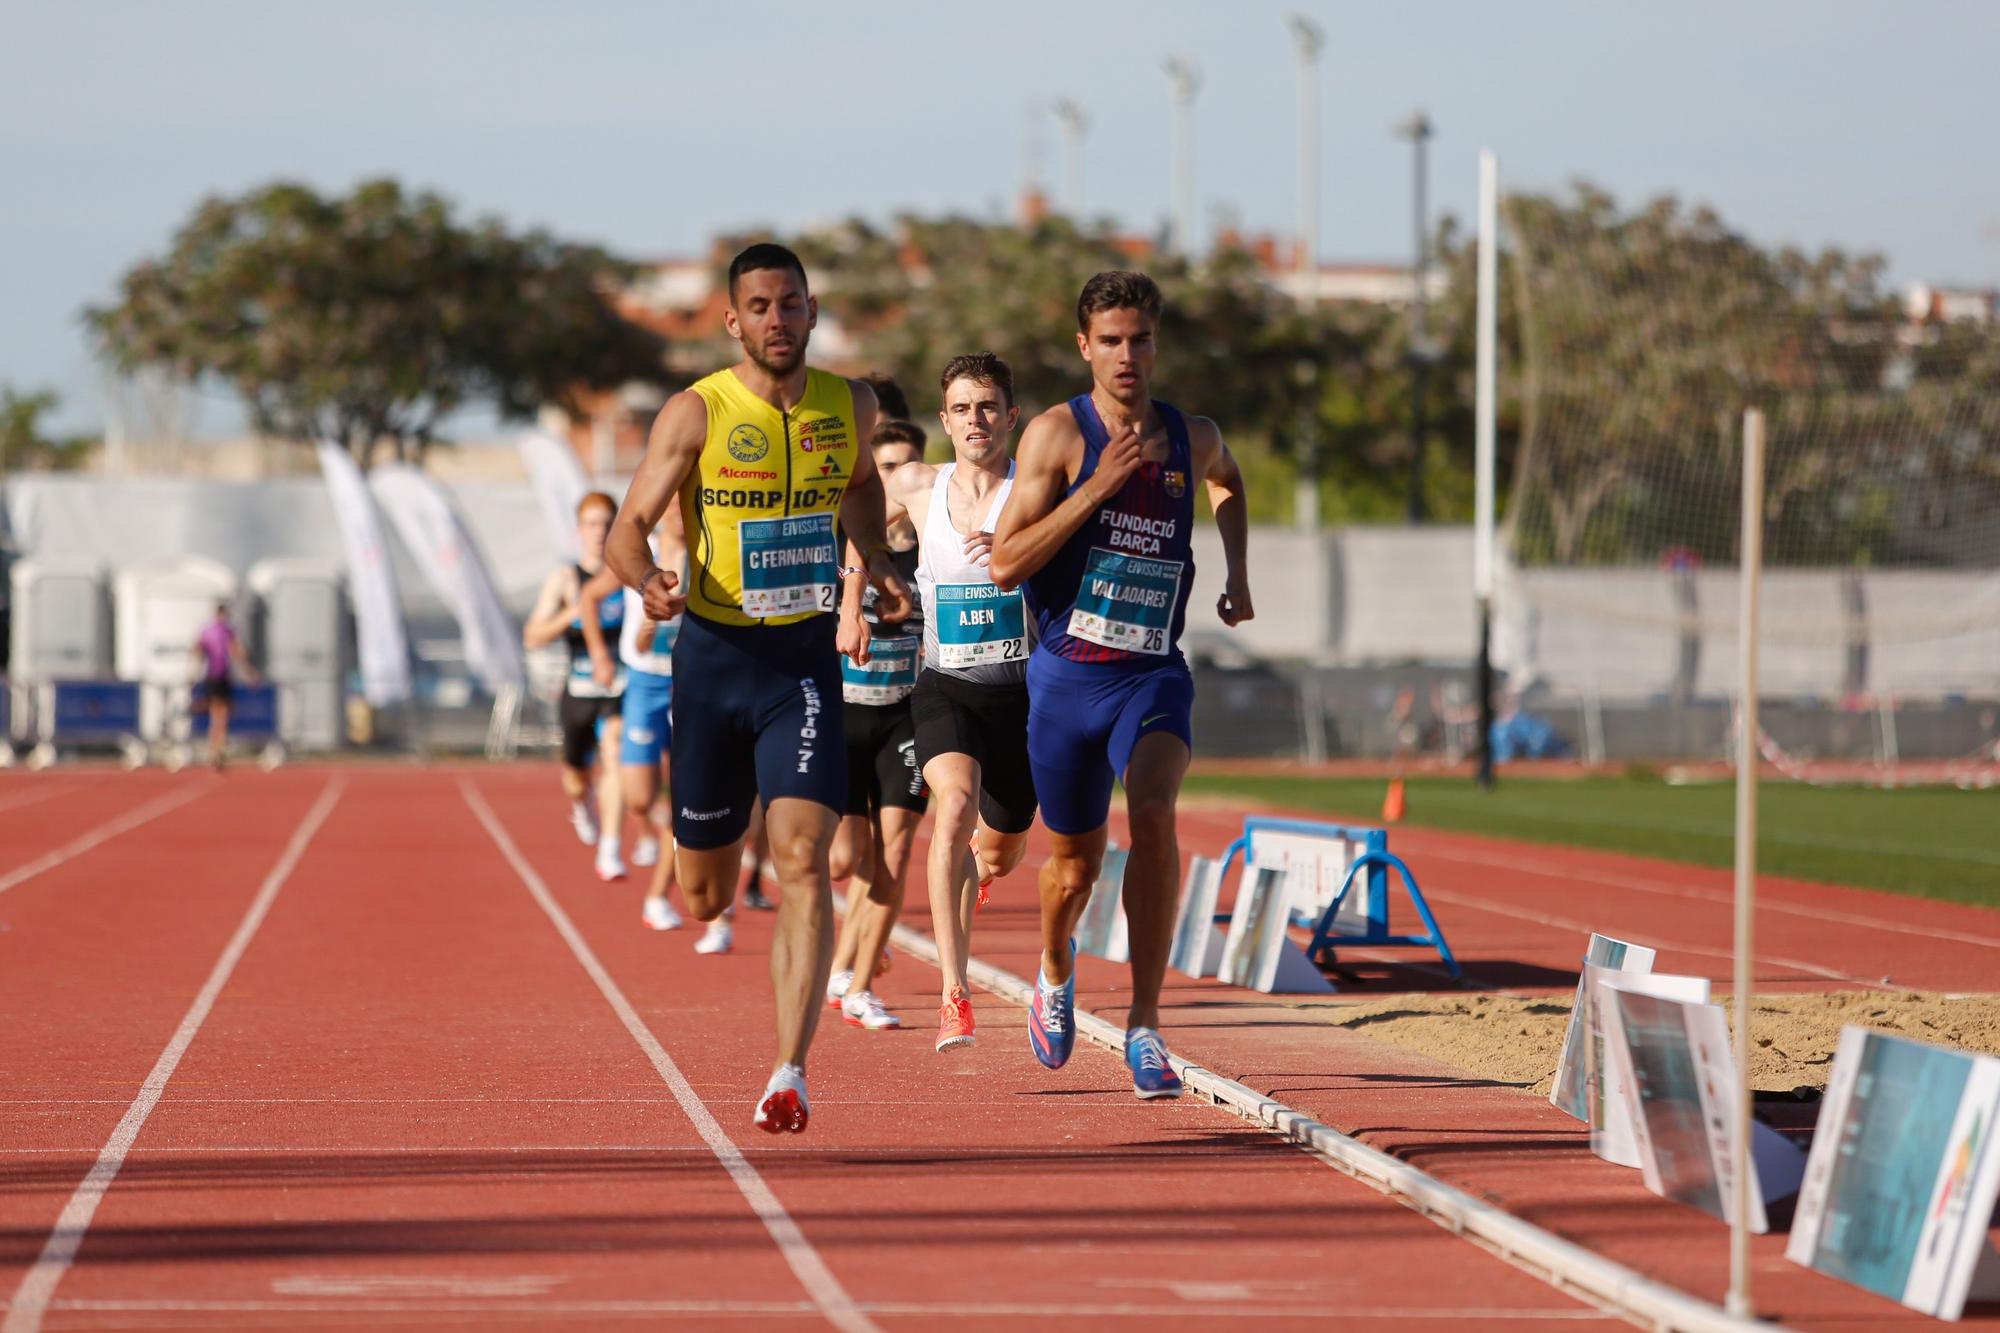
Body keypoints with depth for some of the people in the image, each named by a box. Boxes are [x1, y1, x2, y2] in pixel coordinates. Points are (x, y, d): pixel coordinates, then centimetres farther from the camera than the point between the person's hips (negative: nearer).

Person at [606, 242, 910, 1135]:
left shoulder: (850, 407, 2)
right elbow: (628, 526, -10)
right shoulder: (696, 414, -8)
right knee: (704, 898, 11)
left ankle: (788, 1073, -19)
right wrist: (647, 581, -31)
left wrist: (878, 563, 12)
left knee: (802, 862, -18)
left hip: (805, 659, 1)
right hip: (714, 655, -1)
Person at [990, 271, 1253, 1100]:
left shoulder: (1193, 437, 3)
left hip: (1154, 674, 1)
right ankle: (1055, 973, 48)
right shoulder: (1057, 434, -7)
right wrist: (1096, 488, -22)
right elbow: (1006, 564, -14)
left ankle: (1144, 1025, -24)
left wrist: (1236, 572, 14)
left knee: (1154, 814, -28)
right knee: (1074, 868, 11)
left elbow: (1228, 482, 30)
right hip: (1068, 675, -1)